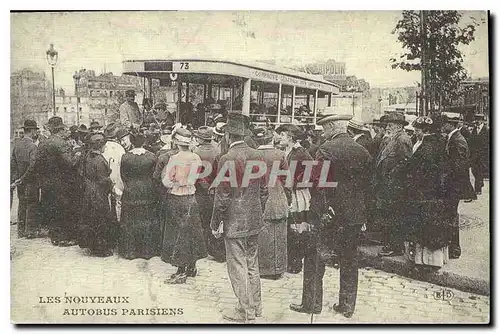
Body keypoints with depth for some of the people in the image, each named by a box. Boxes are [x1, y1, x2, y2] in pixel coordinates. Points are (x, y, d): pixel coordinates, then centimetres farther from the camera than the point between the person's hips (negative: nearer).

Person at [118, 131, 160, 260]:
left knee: (130, 221, 10)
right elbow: (155, 175, -2)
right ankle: (147, 250, 16)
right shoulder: (151, 157, -8)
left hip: (130, 192, 0)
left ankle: (130, 250, 16)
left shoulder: (125, 157, -9)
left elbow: (123, 175, -2)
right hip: (147, 192, 1)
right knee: (147, 220, 10)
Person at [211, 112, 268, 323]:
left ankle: (245, 311, 12)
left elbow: (222, 196, -15)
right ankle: (255, 305, 29)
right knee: (252, 264, 18)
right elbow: (264, 190, 9)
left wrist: (215, 223, -5)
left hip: (234, 221, -7)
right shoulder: (258, 156, 2)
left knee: (238, 267, 4)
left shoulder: (228, 159, -16)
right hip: (254, 220, 7)